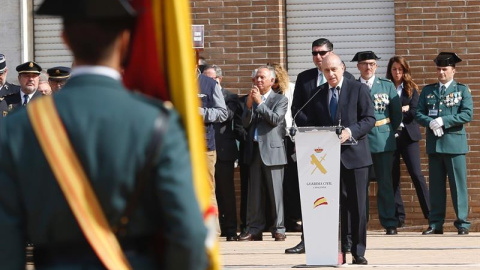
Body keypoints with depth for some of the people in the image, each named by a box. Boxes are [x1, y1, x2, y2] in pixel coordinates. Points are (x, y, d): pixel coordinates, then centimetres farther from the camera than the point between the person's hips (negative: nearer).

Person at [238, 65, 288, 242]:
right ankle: (254, 229, 8)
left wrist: (259, 102, -13)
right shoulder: (251, 99, 13)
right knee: (254, 192, 5)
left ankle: (278, 229, 1)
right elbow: (245, 123, 6)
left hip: (272, 150, -4)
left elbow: (275, 119, -12)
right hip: (254, 149, 4)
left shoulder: (280, 100, 3)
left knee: (275, 192, -3)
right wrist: (249, 104, -8)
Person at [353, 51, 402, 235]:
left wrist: (389, 133, 9)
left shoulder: (387, 86, 8)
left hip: (383, 141, 0)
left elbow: (397, 113, 10)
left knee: (385, 183, 1)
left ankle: (389, 223, 5)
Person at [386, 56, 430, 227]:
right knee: (393, 177, 1)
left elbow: (414, 112, -2)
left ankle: (430, 213, -4)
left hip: (408, 136, -1)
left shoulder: (411, 89, 8)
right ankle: (398, 216, 6)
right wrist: (403, 110, -8)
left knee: (416, 174, -7)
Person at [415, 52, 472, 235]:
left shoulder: (462, 90, 4)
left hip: (455, 143, -3)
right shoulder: (428, 91, 13)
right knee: (436, 185, 5)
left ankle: (462, 223, 2)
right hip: (434, 143, 3)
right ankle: (435, 224, 9)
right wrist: (430, 123, -13)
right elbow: (418, 114, 8)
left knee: (458, 184, -3)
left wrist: (443, 121, -15)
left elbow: (467, 115, -7)